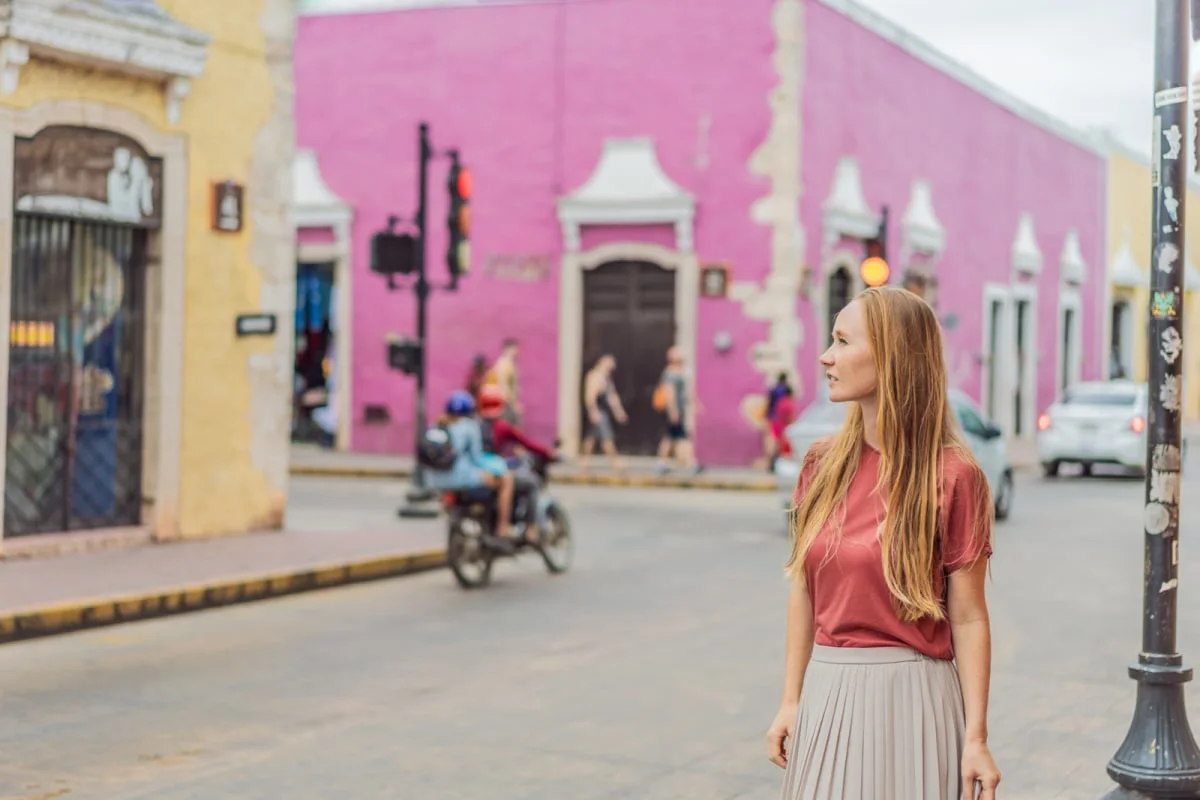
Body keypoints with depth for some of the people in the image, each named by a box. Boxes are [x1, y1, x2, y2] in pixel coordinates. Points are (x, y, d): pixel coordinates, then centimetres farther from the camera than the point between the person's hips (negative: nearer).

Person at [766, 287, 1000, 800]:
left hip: (909, 696, -4)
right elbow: (803, 592, 9)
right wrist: (790, 701, 5)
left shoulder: (951, 474, -10)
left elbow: (968, 618, -9)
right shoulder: (822, 464, 4)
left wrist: (976, 738, -11)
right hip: (826, 690, 4)